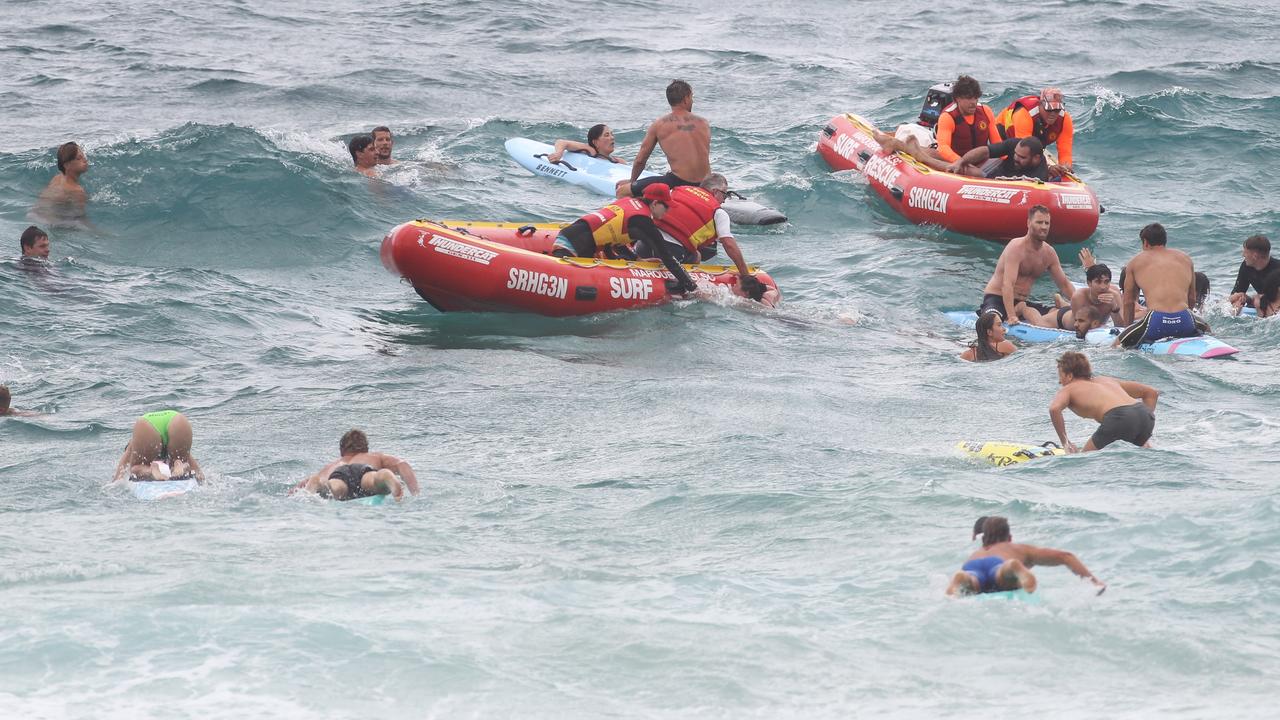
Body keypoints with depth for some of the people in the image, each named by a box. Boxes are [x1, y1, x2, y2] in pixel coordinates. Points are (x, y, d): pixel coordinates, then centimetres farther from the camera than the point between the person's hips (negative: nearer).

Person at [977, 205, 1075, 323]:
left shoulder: (1049, 253, 5)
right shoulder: (1016, 247, -19)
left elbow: (1065, 284, 13)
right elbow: (1007, 284, -31)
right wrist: (1011, 316, -42)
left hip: (1020, 302, 9)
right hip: (996, 299, -9)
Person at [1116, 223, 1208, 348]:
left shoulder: (1135, 262, 17)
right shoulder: (1185, 258, 22)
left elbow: (1128, 302, 22)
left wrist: (1129, 326, 37)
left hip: (1156, 321, -3)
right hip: (1184, 321, 3)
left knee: (1118, 345, 10)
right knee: (1207, 330, 33)